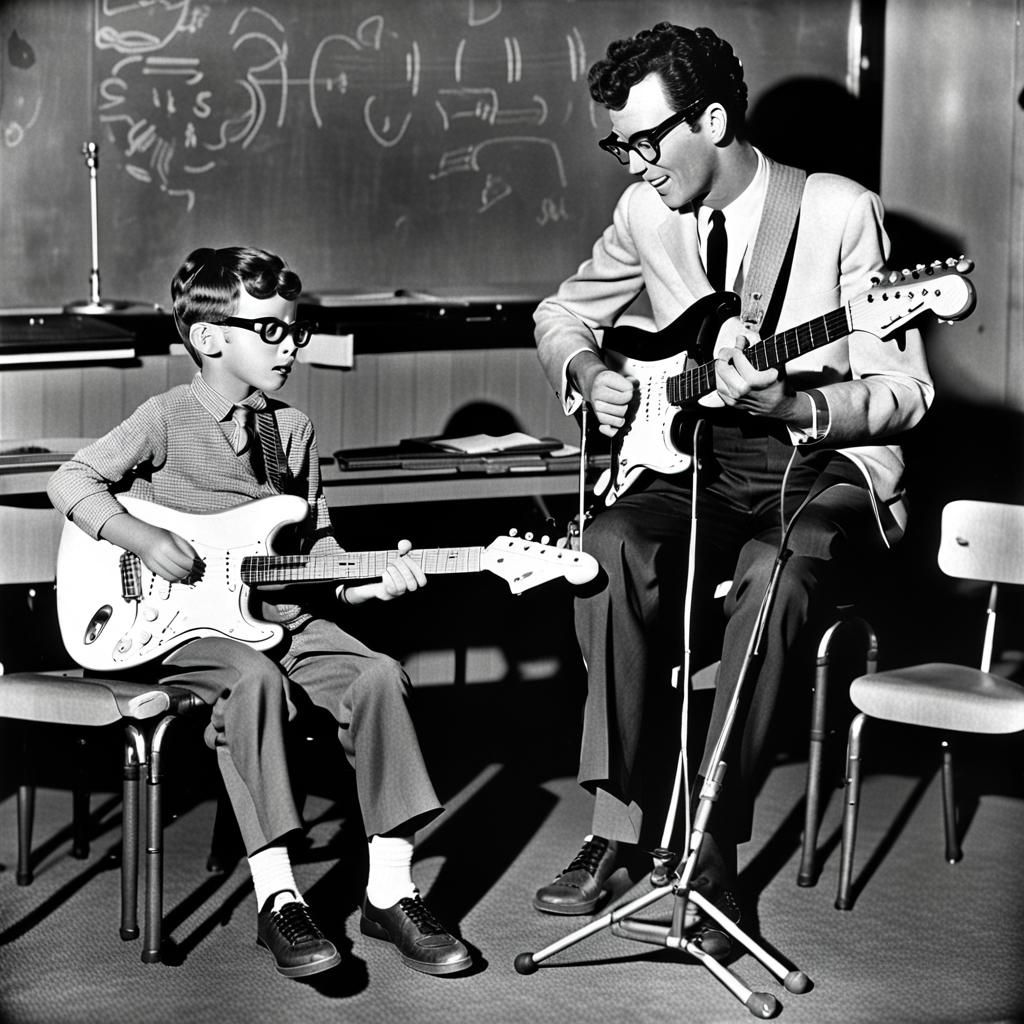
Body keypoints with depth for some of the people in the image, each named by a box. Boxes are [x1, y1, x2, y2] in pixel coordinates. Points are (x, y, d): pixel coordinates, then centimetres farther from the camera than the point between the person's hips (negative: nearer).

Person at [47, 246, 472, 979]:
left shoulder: (292, 430, 13)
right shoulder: (169, 419, -2)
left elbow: (317, 547, 14)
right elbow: (73, 481, -5)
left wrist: (367, 582, -6)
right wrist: (144, 540, -18)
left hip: (284, 614, 5)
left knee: (378, 675, -21)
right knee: (255, 679, -36)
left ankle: (390, 891, -16)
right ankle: (278, 901, -32)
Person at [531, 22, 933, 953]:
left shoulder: (839, 212, -11)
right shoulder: (646, 212, 5)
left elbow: (904, 391, -12)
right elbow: (563, 312, 22)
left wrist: (790, 404, -29)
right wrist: (588, 372, -1)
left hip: (825, 466, -4)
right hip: (701, 464, 4)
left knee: (771, 575, -36)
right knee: (614, 547, -28)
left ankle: (709, 848, -25)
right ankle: (623, 821, -20)